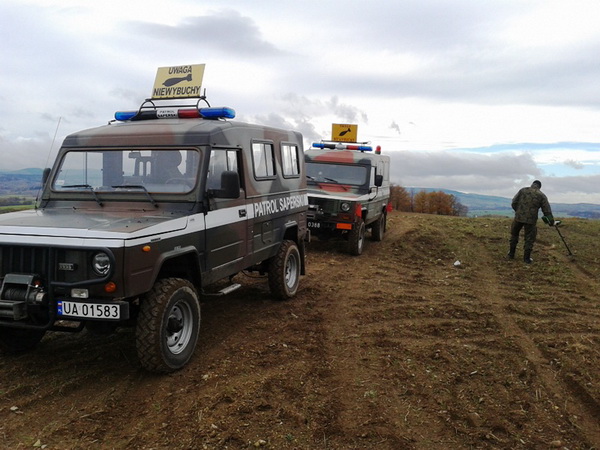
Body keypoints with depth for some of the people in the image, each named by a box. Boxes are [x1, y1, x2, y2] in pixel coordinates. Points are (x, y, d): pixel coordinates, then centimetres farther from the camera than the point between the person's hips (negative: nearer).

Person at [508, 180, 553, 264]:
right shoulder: (542, 195, 4)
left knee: (514, 234, 21)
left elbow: (514, 202, 5)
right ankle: (527, 258, 11)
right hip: (531, 220, -1)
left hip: (519, 217, 1)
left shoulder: (523, 190, 6)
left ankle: (511, 254, 26)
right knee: (529, 238, 9)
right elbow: (547, 209, 2)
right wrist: (551, 220, 9)